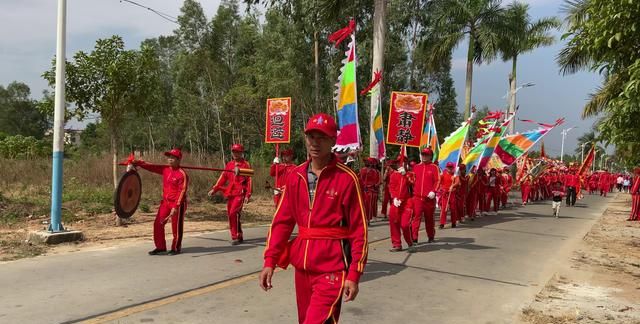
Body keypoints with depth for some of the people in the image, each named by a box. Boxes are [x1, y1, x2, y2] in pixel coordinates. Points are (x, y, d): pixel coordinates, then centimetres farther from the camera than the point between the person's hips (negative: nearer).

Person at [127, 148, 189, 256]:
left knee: (176, 227, 3)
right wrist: (135, 163, -6)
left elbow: (182, 191, -19)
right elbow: (150, 166, 5)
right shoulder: (165, 169, 6)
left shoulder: (182, 174, -16)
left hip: (177, 204, -7)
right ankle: (160, 247, 18)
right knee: (158, 224, 6)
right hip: (165, 202, 7)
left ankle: (176, 248, 20)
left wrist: (176, 207, -24)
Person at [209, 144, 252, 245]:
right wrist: (214, 189, 3)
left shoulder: (246, 165, 0)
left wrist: (248, 195, -10)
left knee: (234, 213, -20)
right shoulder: (229, 164, 15)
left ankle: (235, 237, -13)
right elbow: (223, 178, 13)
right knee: (230, 215, 7)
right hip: (230, 193, 6)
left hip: (240, 193, -6)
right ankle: (239, 237, 20)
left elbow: (249, 180, -3)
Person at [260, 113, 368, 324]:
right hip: (302, 264, 6)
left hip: (331, 267, -6)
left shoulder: (347, 178, -10)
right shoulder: (296, 176, 6)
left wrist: (354, 274, -13)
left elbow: (359, 230, -9)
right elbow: (282, 220, 7)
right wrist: (270, 261, 0)